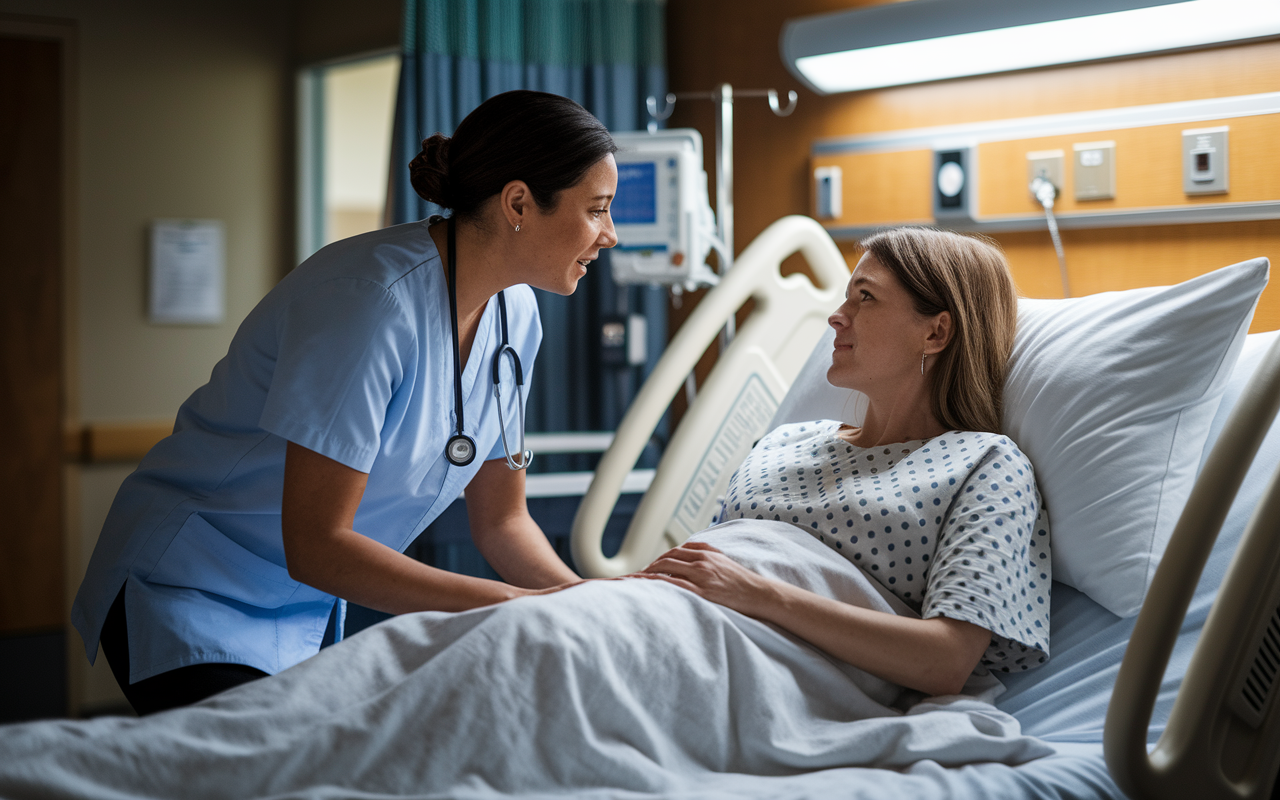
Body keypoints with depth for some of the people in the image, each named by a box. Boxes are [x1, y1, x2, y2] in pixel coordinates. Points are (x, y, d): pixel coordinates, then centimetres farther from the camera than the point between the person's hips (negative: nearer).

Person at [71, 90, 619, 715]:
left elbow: (500, 520, 6)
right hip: (190, 596, -8)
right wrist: (521, 605, -29)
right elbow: (316, 547, -28)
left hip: (308, 613, 8)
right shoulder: (374, 296, -27)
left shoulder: (513, 314, -1)